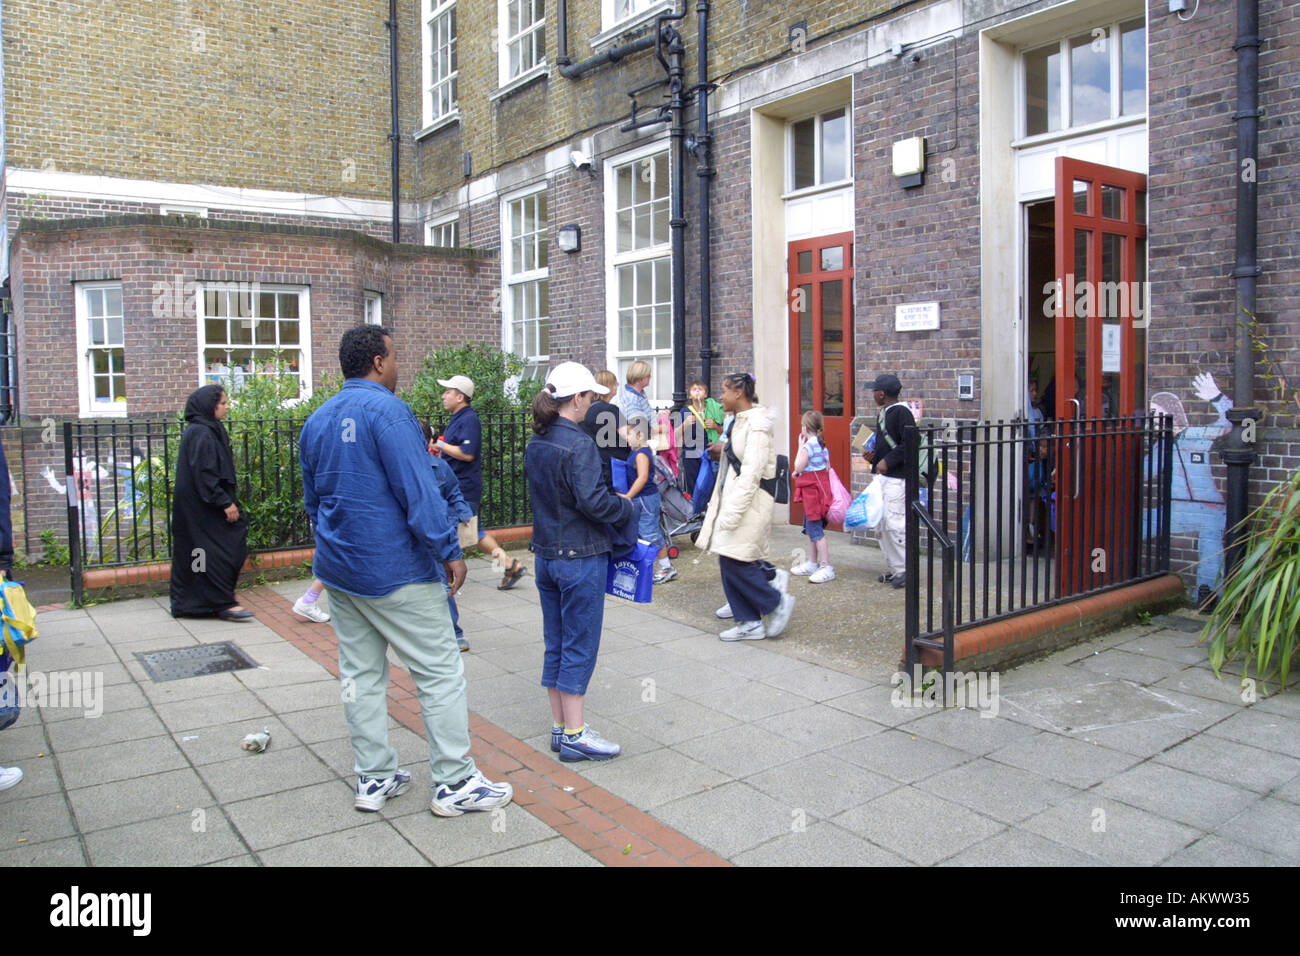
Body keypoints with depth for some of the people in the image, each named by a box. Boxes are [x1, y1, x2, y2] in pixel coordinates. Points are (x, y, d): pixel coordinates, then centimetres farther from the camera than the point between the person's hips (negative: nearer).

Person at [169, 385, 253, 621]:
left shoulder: (209, 430, 14)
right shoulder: (201, 434, -17)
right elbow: (204, 474, -22)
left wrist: (228, 501, 18)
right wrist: (225, 503, -21)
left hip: (197, 507, 10)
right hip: (204, 510, -10)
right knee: (217, 553, -5)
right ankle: (222, 603, 0)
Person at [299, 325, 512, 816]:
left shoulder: (316, 421, 11)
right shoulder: (387, 410, -16)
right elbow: (418, 491, -21)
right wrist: (449, 551, -15)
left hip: (338, 571, 9)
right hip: (395, 572, -8)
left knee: (361, 674, 14)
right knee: (441, 673, 1)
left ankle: (374, 779, 22)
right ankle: (455, 783, 7)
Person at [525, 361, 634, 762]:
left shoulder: (535, 444, 7)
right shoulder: (578, 444, -19)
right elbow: (594, 501, -24)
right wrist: (627, 507, -6)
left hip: (546, 554, 8)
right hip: (580, 556, -8)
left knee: (556, 643, 14)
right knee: (580, 645, 1)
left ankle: (560, 727, 24)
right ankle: (574, 736, 9)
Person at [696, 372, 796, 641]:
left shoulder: (756, 425, -15)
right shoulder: (738, 422, 15)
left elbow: (751, 473, -21)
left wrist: (733, 511, -23)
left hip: (750, 501, -10)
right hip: (733, 498, 10)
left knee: (734, 560, -11)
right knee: (729, 561, 7)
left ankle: (777, 603, 7)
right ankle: (750, 623, 14)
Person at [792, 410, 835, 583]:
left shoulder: (808, 446, -18)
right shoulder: (822, 445, 12)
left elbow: (798, 467, -16)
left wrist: (800, 446, -8)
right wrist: (800, 473, 12)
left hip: (812, 490, -10)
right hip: (820, 487, 10)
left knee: (815, 530, -8)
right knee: (811, 528, 18)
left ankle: (826, 567, -8)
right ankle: (812, 563, 26)